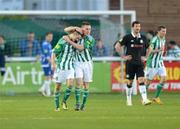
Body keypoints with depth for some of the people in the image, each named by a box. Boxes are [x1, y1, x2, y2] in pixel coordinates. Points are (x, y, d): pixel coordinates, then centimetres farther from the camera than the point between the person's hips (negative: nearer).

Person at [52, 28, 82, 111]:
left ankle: (64, 101, 8)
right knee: (58, 86, 3)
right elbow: (54, 52, -13)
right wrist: (53, 64, -21)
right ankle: (57, 105, 13)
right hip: (60, 66, -5)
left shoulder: (74, 42, 3)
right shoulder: (63, 41, -15)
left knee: (70, 84, -12)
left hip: (70, 67, 5)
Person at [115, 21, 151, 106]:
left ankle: (144, 99, -19)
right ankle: (129, 100, 18)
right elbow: (117, 46, -2)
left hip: (140, 63, 2)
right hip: (130, 63, -2)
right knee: (130, 82, 5)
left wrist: (145, 57, 11)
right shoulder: (127, 37, -4)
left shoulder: (143, 38, 8)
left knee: (141, 80, -11)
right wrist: (123, 57, -7)